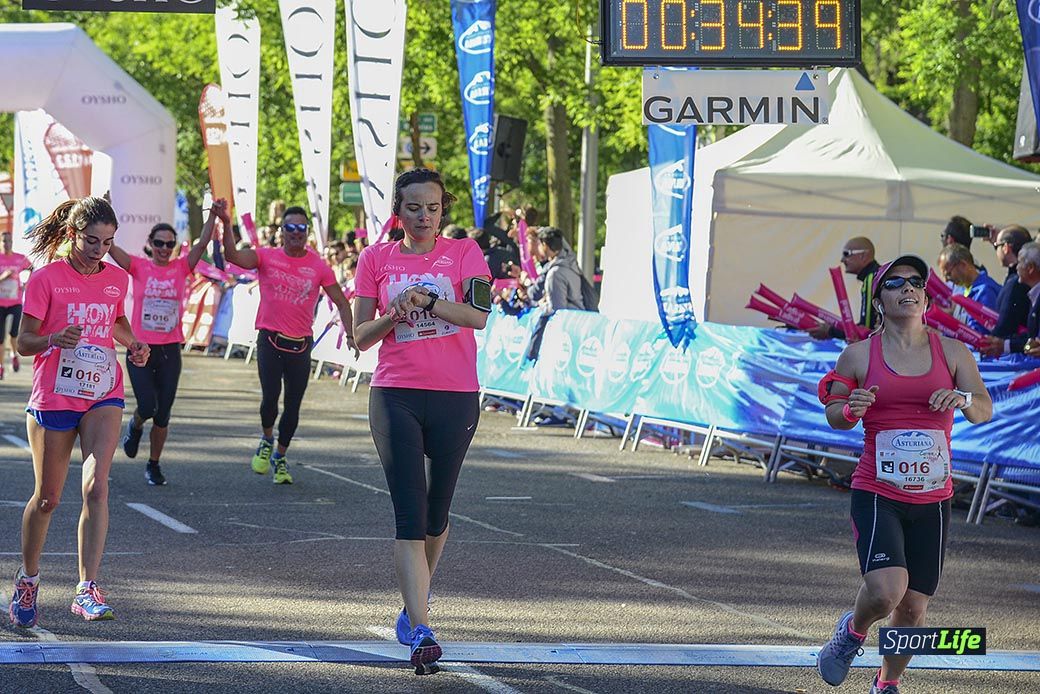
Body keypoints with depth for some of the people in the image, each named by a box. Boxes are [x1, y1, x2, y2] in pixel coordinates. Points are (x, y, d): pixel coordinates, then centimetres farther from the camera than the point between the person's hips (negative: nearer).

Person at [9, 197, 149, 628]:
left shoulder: (117, 279, 6)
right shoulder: (46, 278, -7)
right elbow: (23, 342, -6)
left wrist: (132, 343, 6)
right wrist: (53, 339, -27)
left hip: (103, 396, 2)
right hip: (52, 397, -2)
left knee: (96, 486, -16)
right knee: (47, 497, 6)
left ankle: (87, 589, -19)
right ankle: (28, 579, 30)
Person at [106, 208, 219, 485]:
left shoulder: (180, 268, 3)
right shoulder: (139, 267, -1)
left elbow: (202, 244, -7)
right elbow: (109, 246, -10)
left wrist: (213, 216, -19)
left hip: (170, 351, 2)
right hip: (140, 348, -2)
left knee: (163, 415, 5)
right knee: (148, 407, -12)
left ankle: (154, 465, 22)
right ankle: (135, 426, 24)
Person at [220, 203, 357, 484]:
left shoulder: (318, 266, 1)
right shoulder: (267, 257, -1)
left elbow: (340, 302, 4)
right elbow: (233, 256, -16)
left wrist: (350, 333, -10)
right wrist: (226, 225, -31)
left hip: (301, 345, 2)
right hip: (270, 341, -2)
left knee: (293, 405, 7)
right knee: (270, 397, -15)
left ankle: (280, 458, 26)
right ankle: (267, 440, 16)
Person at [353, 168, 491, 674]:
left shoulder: (463, 252, 3)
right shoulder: (376, 259, 7)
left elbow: (478, 315, -13)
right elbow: (361, 337, 6)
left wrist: (427, 300, -27)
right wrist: (393, 315, -13)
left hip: (455, 398, 1)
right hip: (395, 398, -1)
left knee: (436, 512, 12)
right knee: (410, 514, -11)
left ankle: (414, 605, 36)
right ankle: (421, 632, -17)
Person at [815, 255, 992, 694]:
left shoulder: (952, 352, 5)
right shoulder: (860, 355, 0)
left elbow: (984, 410, -3)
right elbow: (834, 415, 10)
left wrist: (964, 399, -26)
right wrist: (850, 410, -13)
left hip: (932, 500, 3)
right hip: (876, 494, -3)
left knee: (914, 608, 7)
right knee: (885, 591, -23)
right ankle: (853, 632, 13)